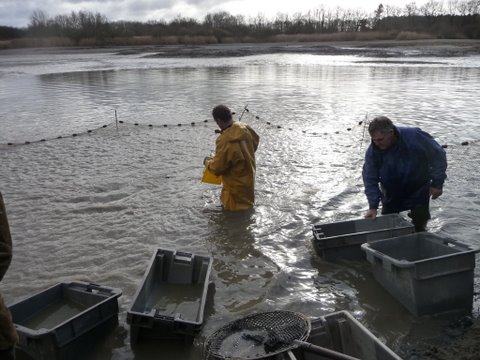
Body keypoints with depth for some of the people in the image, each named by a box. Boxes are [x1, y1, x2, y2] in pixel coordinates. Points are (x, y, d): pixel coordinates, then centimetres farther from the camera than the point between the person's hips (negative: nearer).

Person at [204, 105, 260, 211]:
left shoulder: (224, 141, -33)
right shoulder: (245, 128, -10)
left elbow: (218, 168, -23)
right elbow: (255, 142, 11)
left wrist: (207, 162, -2)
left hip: (236, 185, -8)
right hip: (248, 178, 8)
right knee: (246, 202, 29)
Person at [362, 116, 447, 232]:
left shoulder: (415, 137, -28)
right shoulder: (372, 151, -19)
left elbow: (438, 155, -15)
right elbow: (370, 180, -13)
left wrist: (437, 183, -13)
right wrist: (373, 206, -20)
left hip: (418, 190, -2)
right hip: (391, 194, 2)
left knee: (418, 226, -1)